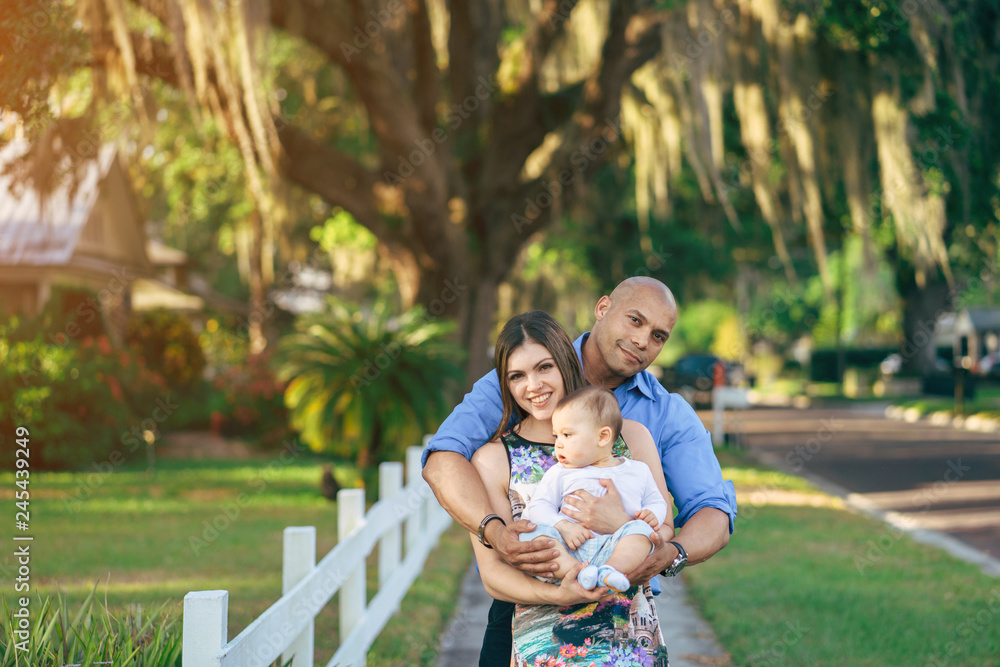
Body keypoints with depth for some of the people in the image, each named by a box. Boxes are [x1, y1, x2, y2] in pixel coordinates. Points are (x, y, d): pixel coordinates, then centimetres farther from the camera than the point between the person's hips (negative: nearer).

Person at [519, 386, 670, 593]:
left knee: (639, 529, -28)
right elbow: (538, 506, 9)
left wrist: (652, 516, -1)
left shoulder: (638, 471, 18)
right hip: (568, 551, 0)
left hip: (614, 550, 0)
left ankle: (610, 570, -45)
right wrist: (563, 526, -12)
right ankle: (578, 572, -42)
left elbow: (657, 503, 25)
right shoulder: (559, 473, 17)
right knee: (533, 531, -26)